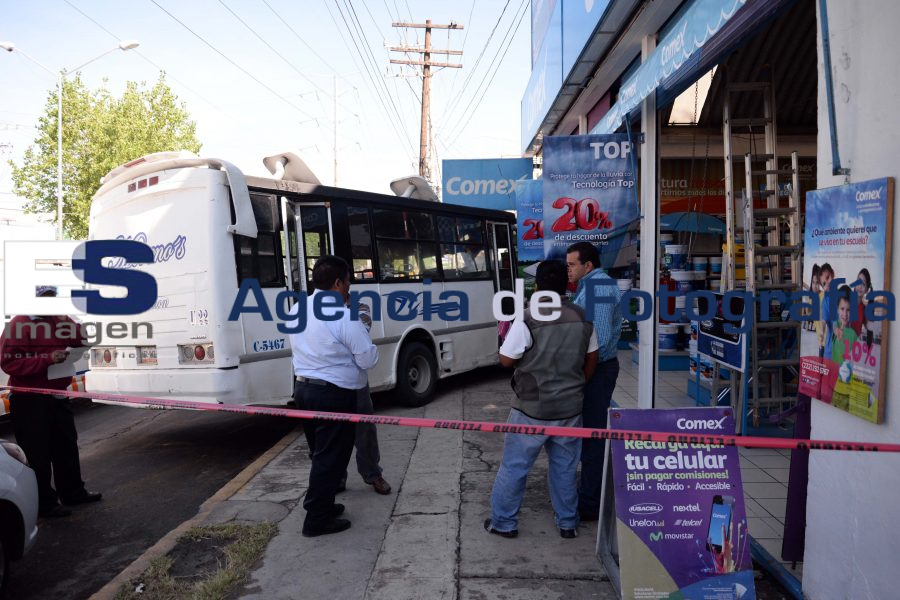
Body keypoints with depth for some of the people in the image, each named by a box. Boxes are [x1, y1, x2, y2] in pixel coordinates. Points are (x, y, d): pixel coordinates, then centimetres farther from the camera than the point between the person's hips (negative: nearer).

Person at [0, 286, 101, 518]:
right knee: (37, 453, 0)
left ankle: (72, 492, 29)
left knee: (67, 446, 16)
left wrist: (69, 323, -10)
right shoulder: (19, 324, -12)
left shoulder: (60, 321, 8)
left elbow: (81, 343, 5)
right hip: (28, 400, -7)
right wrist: (47, 360, -27)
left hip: (56, 396, 7)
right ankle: (45, 503, 11)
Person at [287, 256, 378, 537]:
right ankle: (317, 519, 12)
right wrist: (362, 334, 3)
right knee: (331, 457, 4)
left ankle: (320, 504, 33)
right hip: (334, 396, -8)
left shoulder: (297, 310, 5)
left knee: (320, 453, 21)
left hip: (303, 389, 8)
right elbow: (368, 359, -15)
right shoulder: (343, 316, -18)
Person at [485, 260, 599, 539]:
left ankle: (503, 522, 22)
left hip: (533, 409, -4)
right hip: (570, 407, 5)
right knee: (565, 466, 18)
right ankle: (568, 523, 29)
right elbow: (591, 360, 10)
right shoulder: (583, 318, -1)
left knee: (514, 466, 10)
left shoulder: (527, 321, -18)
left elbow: (506, 360, -9)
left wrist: (506, 335, 9)